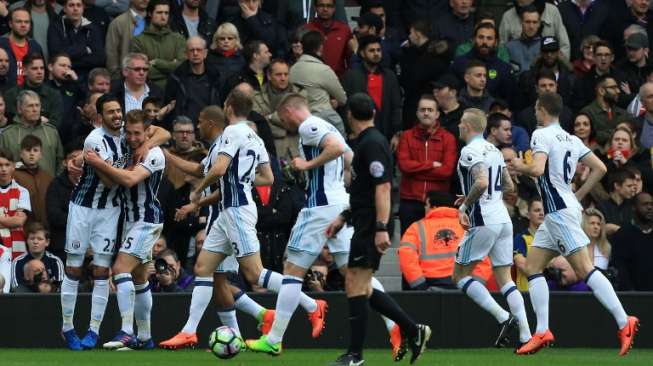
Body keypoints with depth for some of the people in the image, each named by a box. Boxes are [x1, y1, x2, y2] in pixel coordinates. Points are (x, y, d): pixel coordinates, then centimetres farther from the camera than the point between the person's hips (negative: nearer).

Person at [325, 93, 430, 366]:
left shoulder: (372, 144, -14)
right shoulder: (366, 142, 17)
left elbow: (383, 187, -21)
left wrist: (381, 228, -26)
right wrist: (343, 218, 27)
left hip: (370, 228, -10)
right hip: (364, 226, 10)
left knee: (355, 286, -6)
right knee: (362, 289, 11)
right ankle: (413, 331, 14)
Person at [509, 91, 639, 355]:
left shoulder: (542, 135, -8)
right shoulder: (571, 140, 16)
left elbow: (537, 169, -23)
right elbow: (599, 168, 15)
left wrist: (520, 167, -2)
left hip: (559, 212, -9)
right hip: (555, 214, 9)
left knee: (584, 269, -14)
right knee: (532, 266, 10)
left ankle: (624, 322, -21)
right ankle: (542, 332, 5)